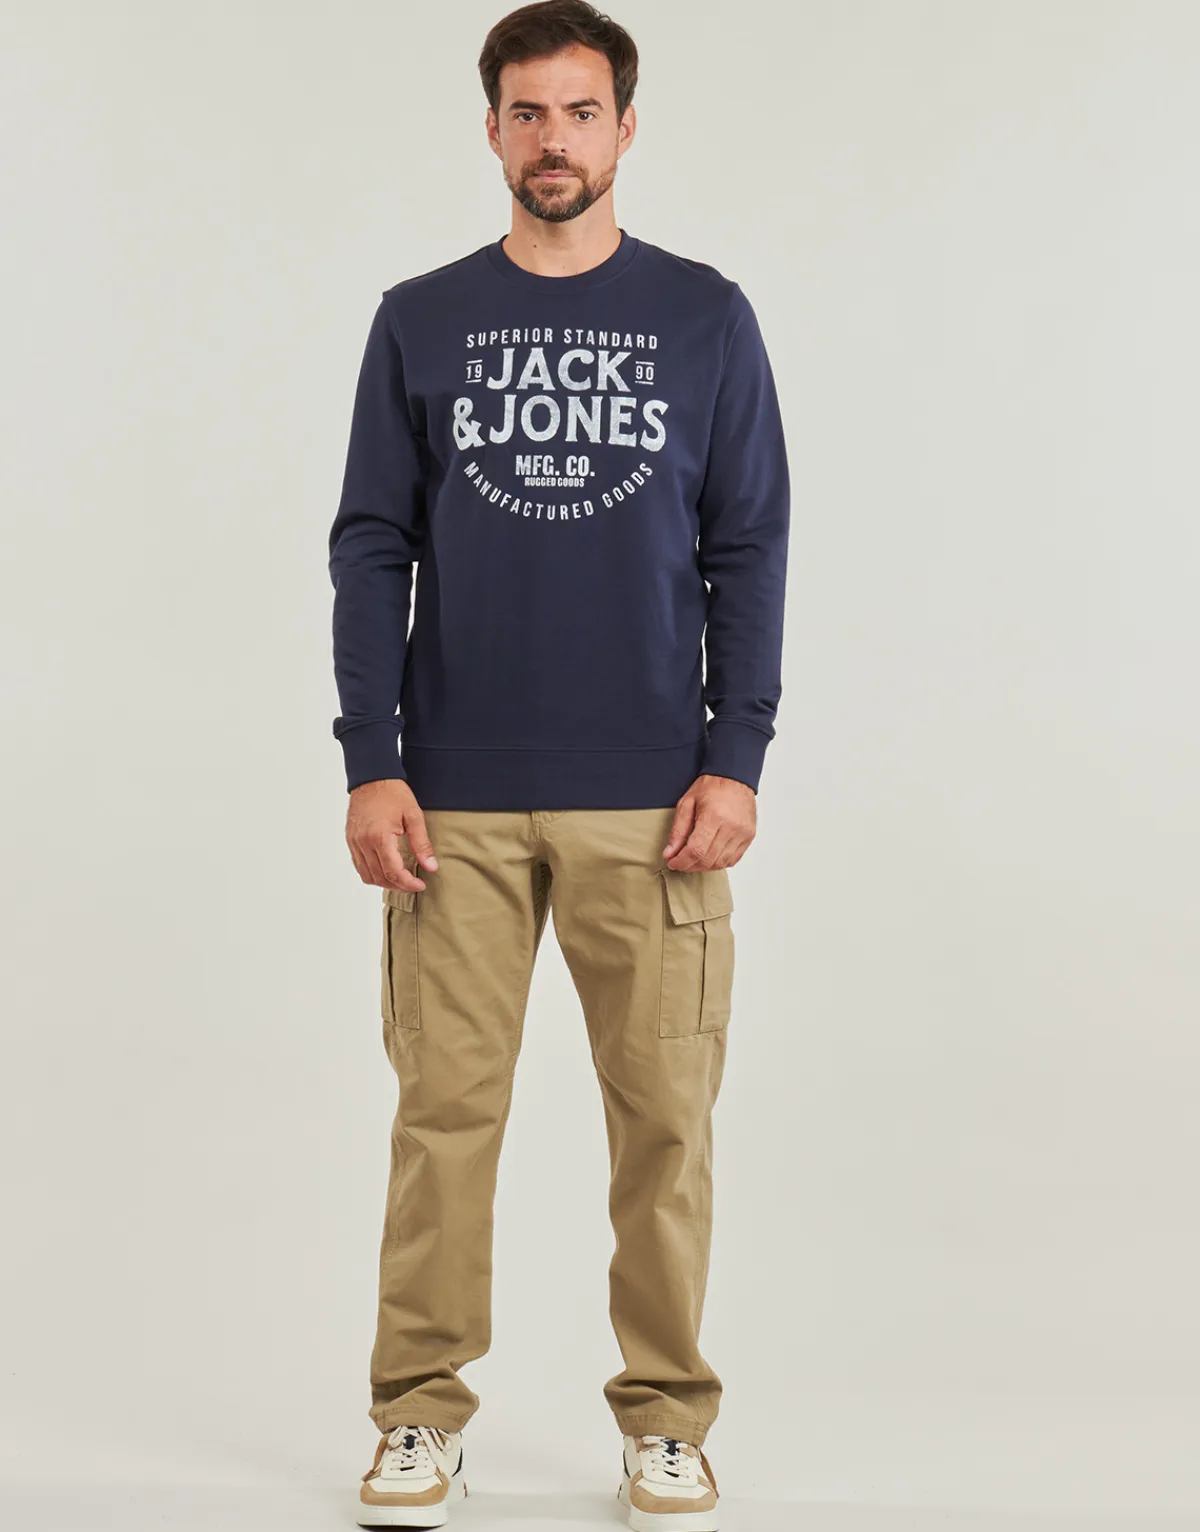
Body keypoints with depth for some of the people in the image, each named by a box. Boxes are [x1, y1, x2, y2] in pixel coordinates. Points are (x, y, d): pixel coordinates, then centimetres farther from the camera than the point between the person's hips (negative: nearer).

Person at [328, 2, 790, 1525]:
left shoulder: (706, 319, 7)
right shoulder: (420, 321, 8)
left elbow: (749, 554, 5)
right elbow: (370, 549, 6)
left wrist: (736, 760, -4)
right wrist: (371, 765, -3)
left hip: (652, 800, 0)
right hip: (457, 800, 1)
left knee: (664, 1116, 3)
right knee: (443, 1109, 3)